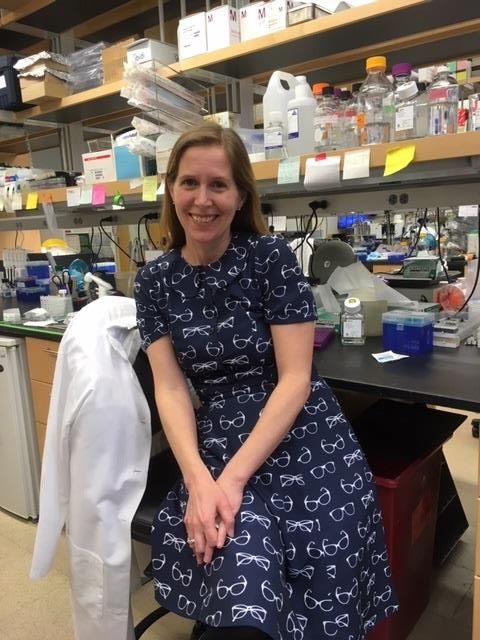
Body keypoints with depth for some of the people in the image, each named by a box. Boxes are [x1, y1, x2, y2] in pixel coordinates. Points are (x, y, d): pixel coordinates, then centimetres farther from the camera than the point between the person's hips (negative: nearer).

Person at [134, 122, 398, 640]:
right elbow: (170, 387, -3)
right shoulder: (155, 280, 2)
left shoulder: (271, 257, -8)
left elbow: (295, 378, -13)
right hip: (215, 446, 2)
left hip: (303, 447, -1)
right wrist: (198, 478, -19)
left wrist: (234, 478, -20)